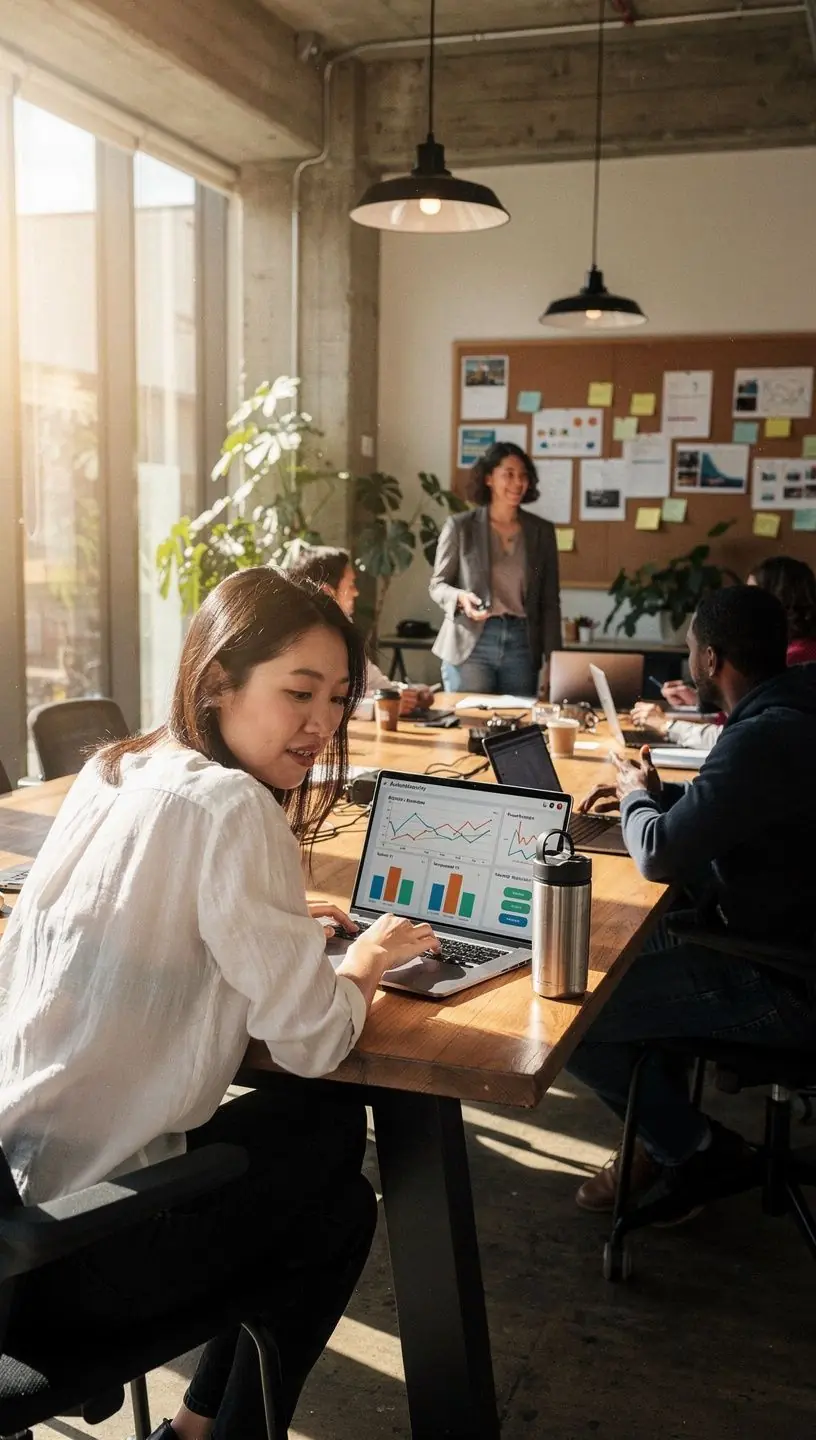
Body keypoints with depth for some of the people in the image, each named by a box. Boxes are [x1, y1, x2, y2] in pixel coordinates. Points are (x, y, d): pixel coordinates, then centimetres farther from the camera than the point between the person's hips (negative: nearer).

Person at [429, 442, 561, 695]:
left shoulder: (542, 531, 8)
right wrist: (460, 598, -16)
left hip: (522, 645, 2)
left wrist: (553, 658, 3)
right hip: (470, 644, -2)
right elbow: (437, 584, 6)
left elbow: (550, 602, 9)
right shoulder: (460, 526, 1)